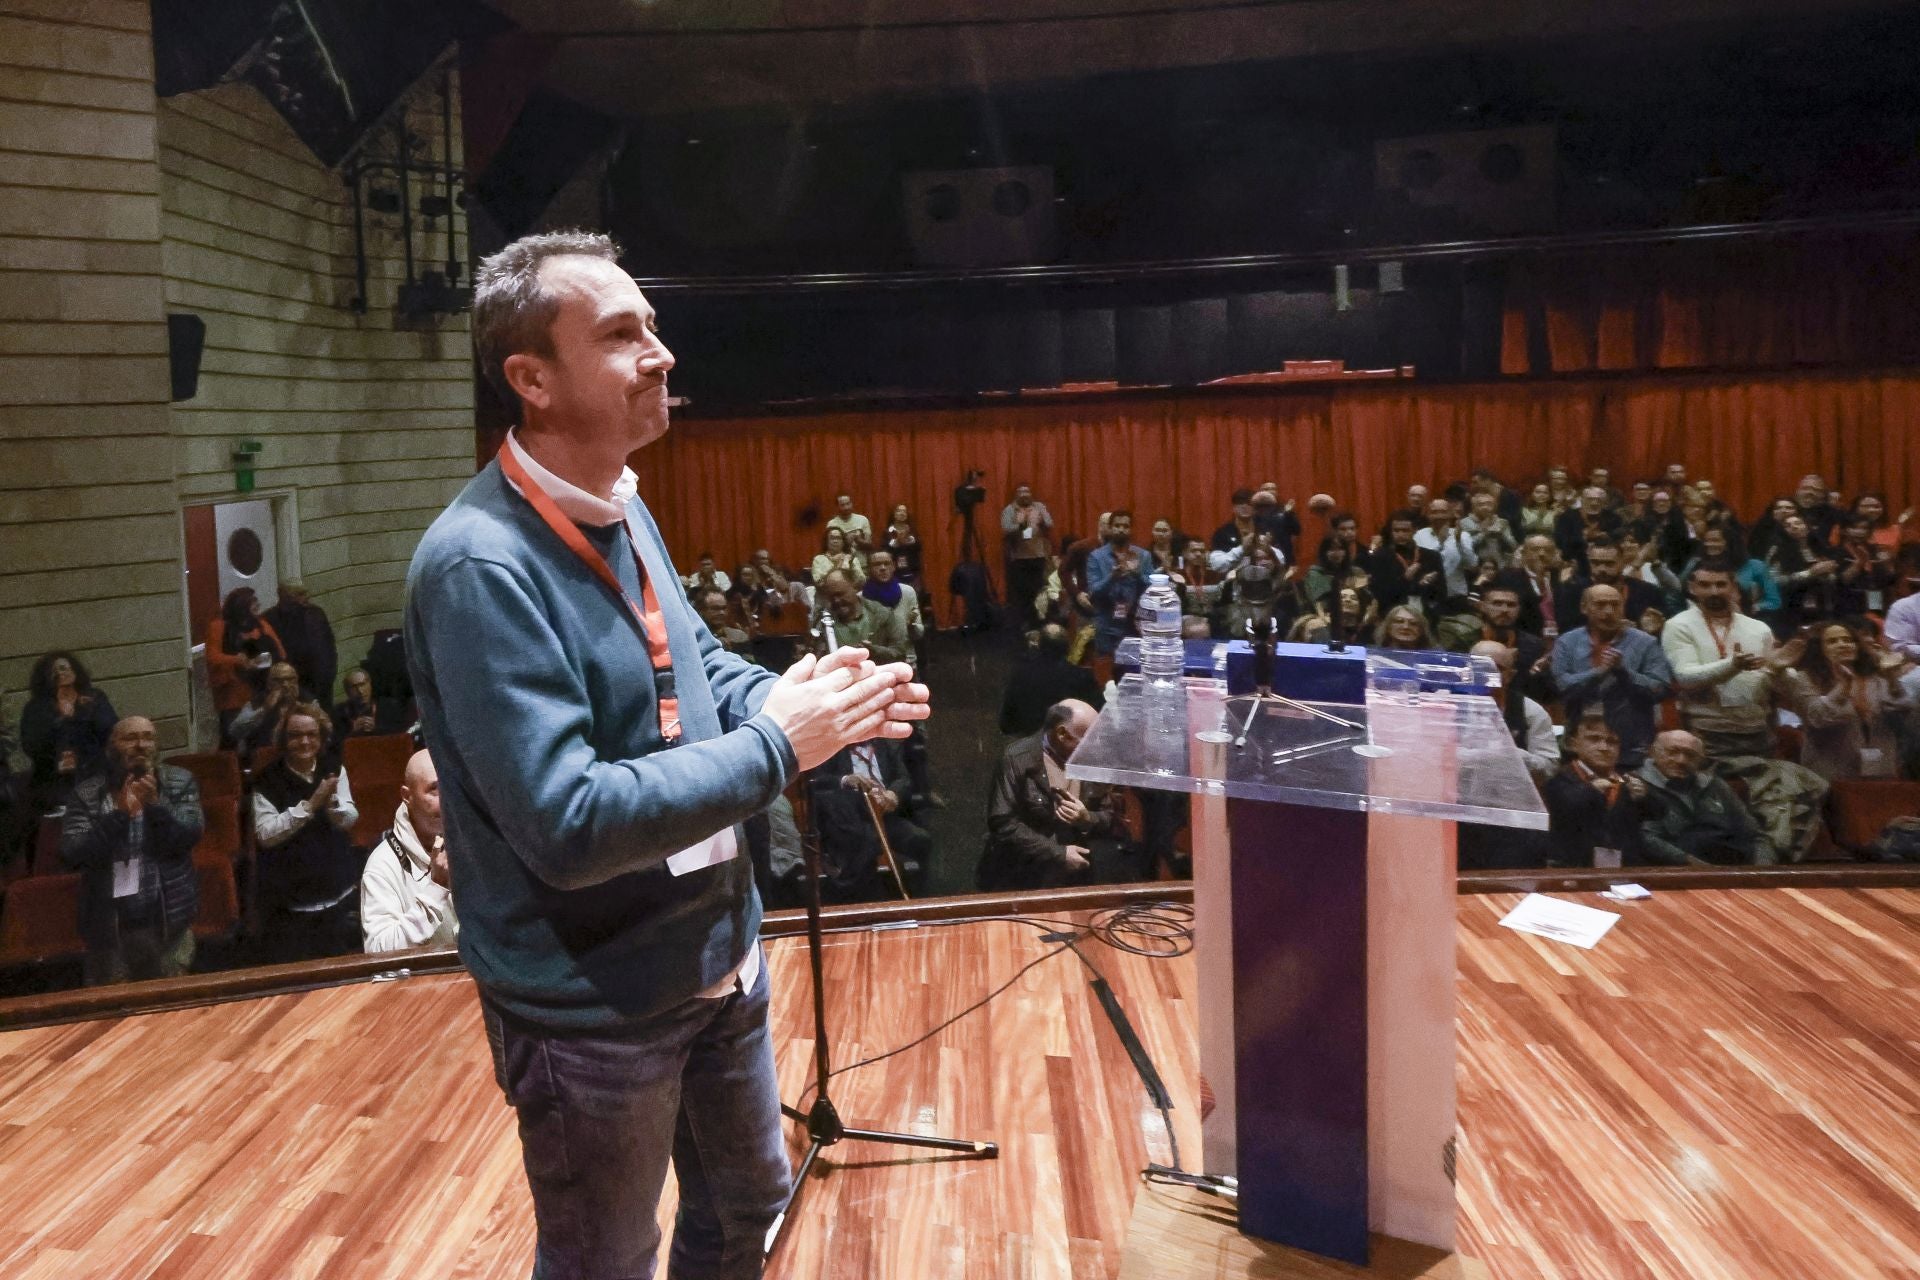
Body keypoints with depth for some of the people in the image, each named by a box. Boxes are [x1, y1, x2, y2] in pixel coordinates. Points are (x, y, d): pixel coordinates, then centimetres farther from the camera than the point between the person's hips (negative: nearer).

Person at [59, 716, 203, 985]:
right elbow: (72, 854, -11)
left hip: (168, 919, 0)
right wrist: (120, 814, -21)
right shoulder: (86, 793, -1)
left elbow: (189, 836, -10)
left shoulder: (179, 782, 0)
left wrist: (154, 803, -23)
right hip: (107, 923, 0)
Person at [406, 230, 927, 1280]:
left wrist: (786, 697, -6)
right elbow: (566, 826, -31)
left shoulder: (621, 510, 1)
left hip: (717, 957, 8)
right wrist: (775, 747, -25)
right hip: (591, 1006, -8)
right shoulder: (480, 564, -27)